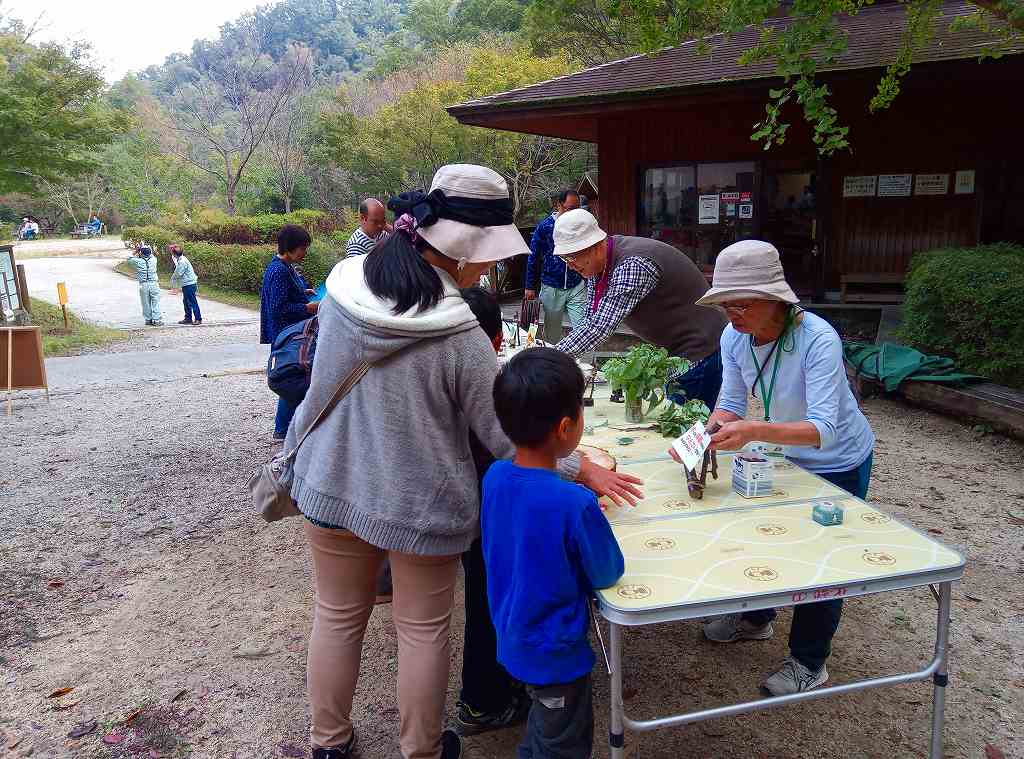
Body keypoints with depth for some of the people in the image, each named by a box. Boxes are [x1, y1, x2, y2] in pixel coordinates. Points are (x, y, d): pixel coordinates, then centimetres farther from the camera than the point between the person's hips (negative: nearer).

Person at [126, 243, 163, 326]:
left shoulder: (138, 261, -6)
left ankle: (148, 320, 13)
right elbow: (153, 255, 23)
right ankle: (157, 320, 3)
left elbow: (129, 258, 14)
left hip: (143, 285, -1)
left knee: (146, 303, 9)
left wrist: (136, 251, 14)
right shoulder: (153, 259, -1)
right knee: (155, 303, 4)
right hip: (154, 284, 1)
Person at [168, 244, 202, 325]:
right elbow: (177, 273, 20)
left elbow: (178, 274, -17)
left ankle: (198, 319, -4)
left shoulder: (182, 261, -18)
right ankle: (188, 318, 22)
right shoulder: (180, 260, 13)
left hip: (189, 284, -11)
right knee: (186, 301, 16)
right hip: (186, 285, 11)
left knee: (192, 302, -7)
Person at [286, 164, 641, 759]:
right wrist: (583, 471, -4)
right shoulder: (458, 335, -25)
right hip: (420, 503, -4)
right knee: (423, 629, 17)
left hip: (333, 486, 5)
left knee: (338, 616, 22)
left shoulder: (344, 284, -10)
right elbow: (506, 437, -16)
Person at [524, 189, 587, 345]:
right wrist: (530, 287, 1)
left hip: (577, 287, 1)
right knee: (552, 333, 11)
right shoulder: (544, 227, -5)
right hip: (551, 288, -1)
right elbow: (533, 258, 1)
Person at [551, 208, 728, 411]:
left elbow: (602, 326, -35)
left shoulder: (634, 265, -30)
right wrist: (555, 353, -10)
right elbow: (592, 320, 3)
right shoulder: (598, 264, 0)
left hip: (698, 351, -9)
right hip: (672, 350, 9)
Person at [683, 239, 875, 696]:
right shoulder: (734, 337, -18)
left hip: (839, 464, -6)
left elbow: (822, 429, -42)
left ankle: (809, 663, 28)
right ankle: (755, 618, 48)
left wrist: (754, 431, -56)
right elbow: (731, 404, -11)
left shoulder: (818, 339, -36)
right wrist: (704, 438, -31)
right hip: (788, 456, 6)